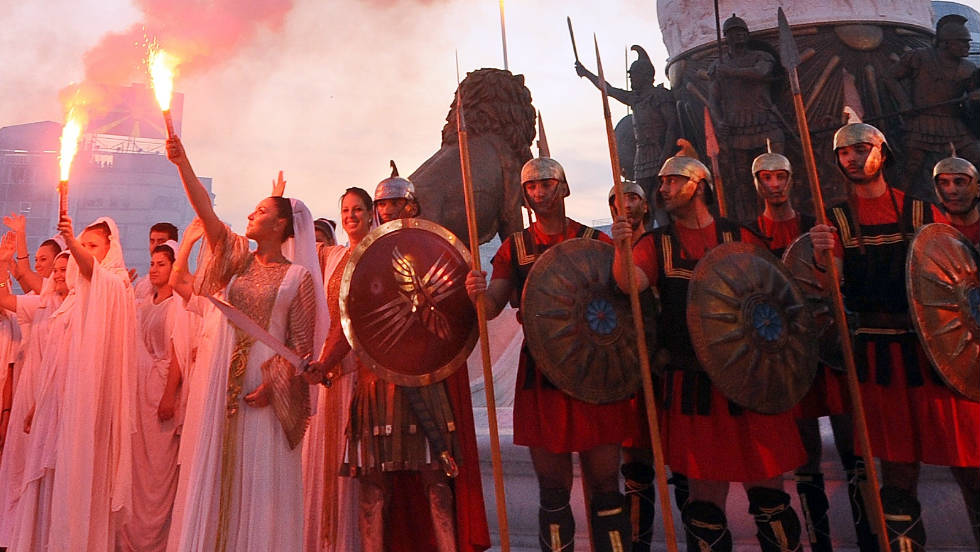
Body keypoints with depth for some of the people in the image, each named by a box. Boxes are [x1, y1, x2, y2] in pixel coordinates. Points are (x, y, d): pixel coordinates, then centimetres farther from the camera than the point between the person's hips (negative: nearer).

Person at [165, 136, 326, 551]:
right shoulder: (238, 260, 11)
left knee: (260, 481, 0)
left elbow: (302, 345, -6)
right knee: (217, 475, 8)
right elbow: (205, 213, 0)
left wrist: (273, 385, -17)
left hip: (266, 382, -5)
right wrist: (182, 163, -8)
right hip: (225, 379, 5)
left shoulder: (298, 276, -3)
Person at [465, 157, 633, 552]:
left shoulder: (595, 242, 4)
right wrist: (478, 294, -23)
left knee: (604, 483, 6)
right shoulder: (515, 248, 8)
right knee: (553, 487, 10)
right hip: (541, 372, 1)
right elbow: (492, 307, 1)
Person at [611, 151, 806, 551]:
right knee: (705, 496, 7)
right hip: (692, 386, 0)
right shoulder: (657, 244, 5)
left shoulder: (739, 237, 6)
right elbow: (629, 282, -13)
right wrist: (621, 248, -31)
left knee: (768, 489, 8)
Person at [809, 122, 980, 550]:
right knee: (898, 471, 8)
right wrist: (822, 256, -26)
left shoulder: (921, 211, 7)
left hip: (937, 346, 1)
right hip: (880, 354, 0)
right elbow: (832, 287, -5)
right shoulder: (836, 221, 5)